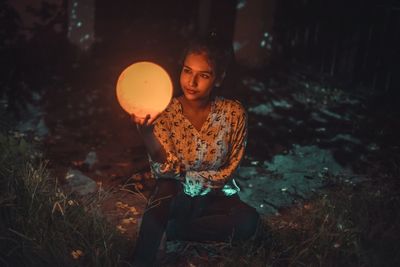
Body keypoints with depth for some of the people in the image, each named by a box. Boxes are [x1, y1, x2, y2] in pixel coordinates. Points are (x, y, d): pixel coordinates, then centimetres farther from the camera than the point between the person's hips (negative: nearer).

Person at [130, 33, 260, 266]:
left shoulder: (233, 113, -13)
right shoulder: (166, 112, -13)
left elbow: (228, 172, -6)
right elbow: (166, 170, -25)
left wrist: (184, 177, -14)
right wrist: (146, 133, -42)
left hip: (216, 198, 1)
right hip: (175, 196, -1)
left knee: (248, 221, -28)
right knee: (167, 187, -34)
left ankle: (170, 229, -13)